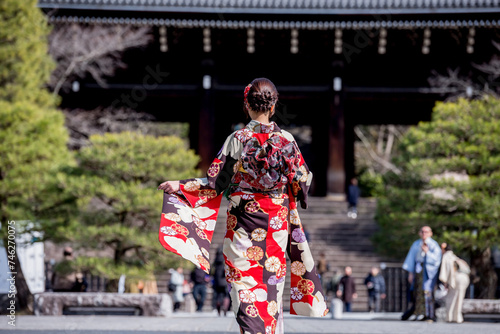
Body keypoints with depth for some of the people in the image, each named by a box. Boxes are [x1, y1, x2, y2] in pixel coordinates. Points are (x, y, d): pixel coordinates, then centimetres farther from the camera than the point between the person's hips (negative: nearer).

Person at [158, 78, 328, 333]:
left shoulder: (238, 140, -10)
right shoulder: (286, 140, -3)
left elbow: (217, 182, -9)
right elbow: (299, 182, 3)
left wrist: (179, 187, -2)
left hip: (244, 220, -3)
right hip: (277, 221, 3)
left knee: (245, 281, 1)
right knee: (273, 280, 11)